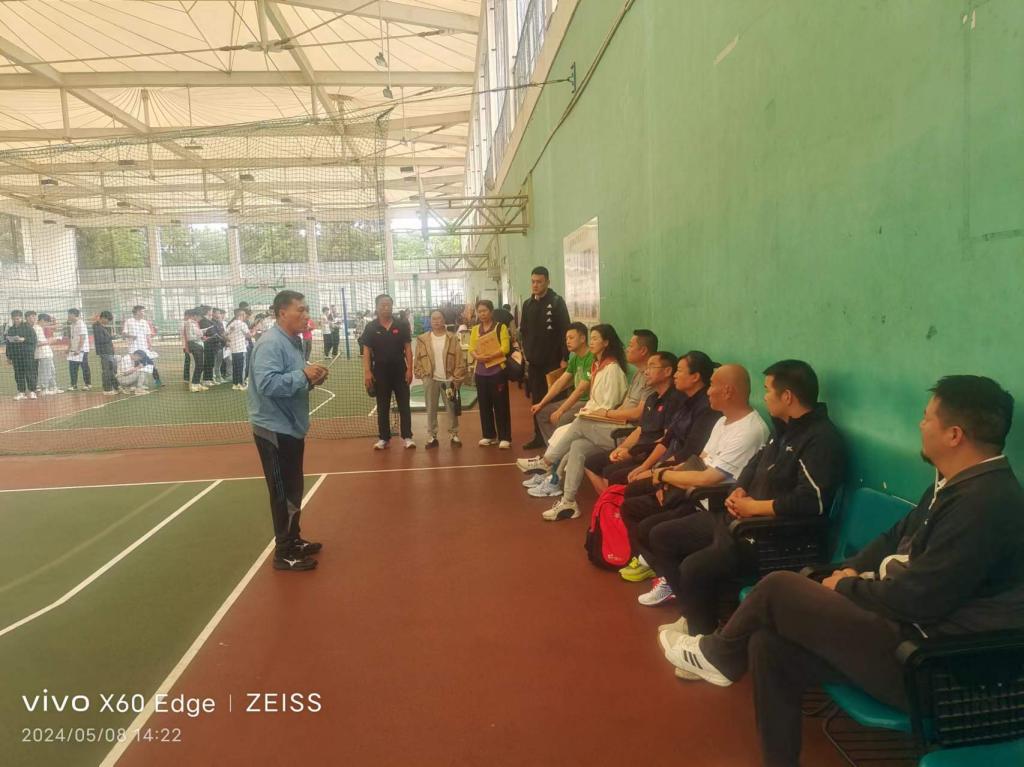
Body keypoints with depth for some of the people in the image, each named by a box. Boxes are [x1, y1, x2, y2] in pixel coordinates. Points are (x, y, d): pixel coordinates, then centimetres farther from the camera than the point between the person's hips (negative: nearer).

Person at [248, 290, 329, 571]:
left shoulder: (293, 341, 10)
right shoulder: (271, 344, -20)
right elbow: (267, 384, -31)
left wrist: (311, 379, 0)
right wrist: (303, 375, -27)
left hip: (291, 427, 10)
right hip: (275, 430, -10)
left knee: (293, 490, 19)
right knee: (284, 494, -1)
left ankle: (294, 540, 32)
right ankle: (284, 553, 9)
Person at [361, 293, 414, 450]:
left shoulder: (401, 325, 0)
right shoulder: (371, 327, -2)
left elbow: (408, 348, 1)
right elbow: (366, 351, -2)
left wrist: (409, 369, -7)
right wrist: (367, 372, -10)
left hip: (400, 370, 0)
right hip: (380, 371, 0)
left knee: (404, 405, 3)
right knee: (382, 407, 8)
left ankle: (407, 437, 8)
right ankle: (383, 438, 16)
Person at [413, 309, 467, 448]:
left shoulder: (452, 338, -1)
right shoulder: (422, 339, 2)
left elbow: (460, 360, -2)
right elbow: (418, 360, 5)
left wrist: (457, 379, -7)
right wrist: (422, 375, -3)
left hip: (448, 379, -1)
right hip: (430, 380, 1)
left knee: (452, 409, 6)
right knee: (431, 410, 6)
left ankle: (454, 435, 17)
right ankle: (432, 437, 15)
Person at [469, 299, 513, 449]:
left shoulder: (501, 327, -2)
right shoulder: (475, 329, 12)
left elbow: (505, 348, -11)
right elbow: (471, 349, 4)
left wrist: (490, 356, -24)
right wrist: (478, 357, -18)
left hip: (497, 370, -5)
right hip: (480, 372, 5)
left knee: (501, 405, -3)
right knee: (484, 405, 9)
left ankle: (505, 437, 2)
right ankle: (489, 435, 20)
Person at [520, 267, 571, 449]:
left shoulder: (557, 302, -6)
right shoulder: (528, 304, 11)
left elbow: (565, 331, -10)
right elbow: (523, 331, 17)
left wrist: (564, 358, -14)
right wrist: (526, 352, 5)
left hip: (552, 361, -5)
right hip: (534, 362, 5)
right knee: (537, 400, 9)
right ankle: (539, 437, 17)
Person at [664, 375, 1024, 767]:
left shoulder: (987, 503, -24)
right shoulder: (956, 483, 8)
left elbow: (916, 599, -24)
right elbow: (896, 538, 18)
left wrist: (848, 586, -6)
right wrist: (849, 571, 1)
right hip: (911, 628, 9)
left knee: (778, 588, -10)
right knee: (770, 643, -1)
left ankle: (718, 654, 19)